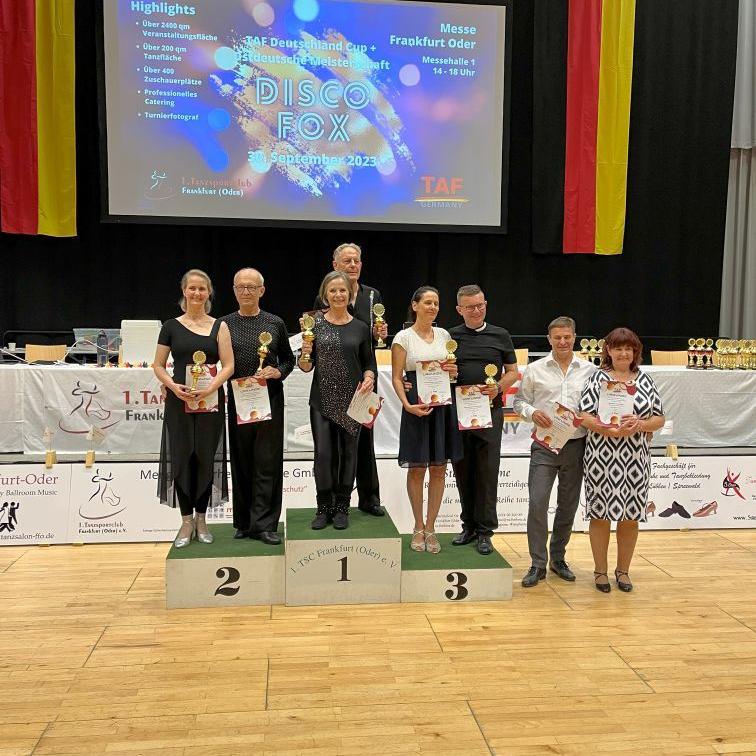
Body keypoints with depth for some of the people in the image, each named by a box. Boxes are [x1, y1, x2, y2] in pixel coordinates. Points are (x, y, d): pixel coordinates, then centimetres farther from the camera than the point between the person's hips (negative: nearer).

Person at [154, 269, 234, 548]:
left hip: (210, 401, 0)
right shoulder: (171, 326, 6)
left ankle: (201, 519, 18)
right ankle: (186, 521, 14)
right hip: (179, 401, 0)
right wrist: (173, 386, -13)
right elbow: (158, 366, 6)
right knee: (182, 458, 2)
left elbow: (228, 365, -2)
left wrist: (210, 388, -18)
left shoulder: (219, 326, 5)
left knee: (206, 458, 4)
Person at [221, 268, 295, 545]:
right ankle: (243, 522, 20)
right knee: (241, 463, 8)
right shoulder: (224, 324, 6)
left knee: (267, 464, -1)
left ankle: (263, 524, 5)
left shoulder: (275, 323, 6)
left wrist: (278, 372, -8)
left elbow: (288, 359, 12)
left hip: (270, 400, -1)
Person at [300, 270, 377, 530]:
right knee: (323, 454, -2)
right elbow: (306, 367, 3)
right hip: (322, 399, -1)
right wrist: (305, 353, -18)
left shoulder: (360, 328, 4)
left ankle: (342, 508, 20)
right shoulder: (315, 323, 2)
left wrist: (369, 378, -10)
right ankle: (324, 508, 15)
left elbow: (369, 363, 11)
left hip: (352, 399, 1)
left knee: (348, 453, 7)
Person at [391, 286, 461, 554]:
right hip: (416, 406, -4)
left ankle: (430, 528, 16)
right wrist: (407, 404, -17)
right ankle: (419, 528, 17)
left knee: (439, 468, 5)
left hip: (443, 405, 4)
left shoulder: (444, 335, 11)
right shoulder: (403, 337, -2)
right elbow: (396, 378, -3)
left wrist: (453, 372, -2)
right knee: (416, 469, 3)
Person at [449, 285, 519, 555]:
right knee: (462, 471, 9)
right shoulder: (450, 337, 9)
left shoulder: (500, 335, 7)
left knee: (487, 472, -1)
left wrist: (498, 387, -10)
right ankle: (469, 525, 22)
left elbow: (512, 371, 10)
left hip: (490, 411, -2)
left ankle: (484, 531, 8)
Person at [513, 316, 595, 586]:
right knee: (537, 503, -8)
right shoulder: (535, 369, 3)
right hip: (544, 445, -2)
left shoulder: (589, 370, 5)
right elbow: (519, 400, 7)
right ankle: (537, 564, 4)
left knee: (568, 505, 11)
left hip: (576, 445, 2)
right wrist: (532, 412, -13)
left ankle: (558, 558, 28)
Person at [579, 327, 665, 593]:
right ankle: (600, 571, 19)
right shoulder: (598, 379, 0)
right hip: (602, 457, -3)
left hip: (636, 458, 3)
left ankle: (623, 570, 26)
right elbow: (584, 416, -8)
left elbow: (659, 419, 7)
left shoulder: (645, 380, 9)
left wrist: (639, 424, -13)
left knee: (631, 516, 9)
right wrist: (613, 430, -21)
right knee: (601, 513, 4)